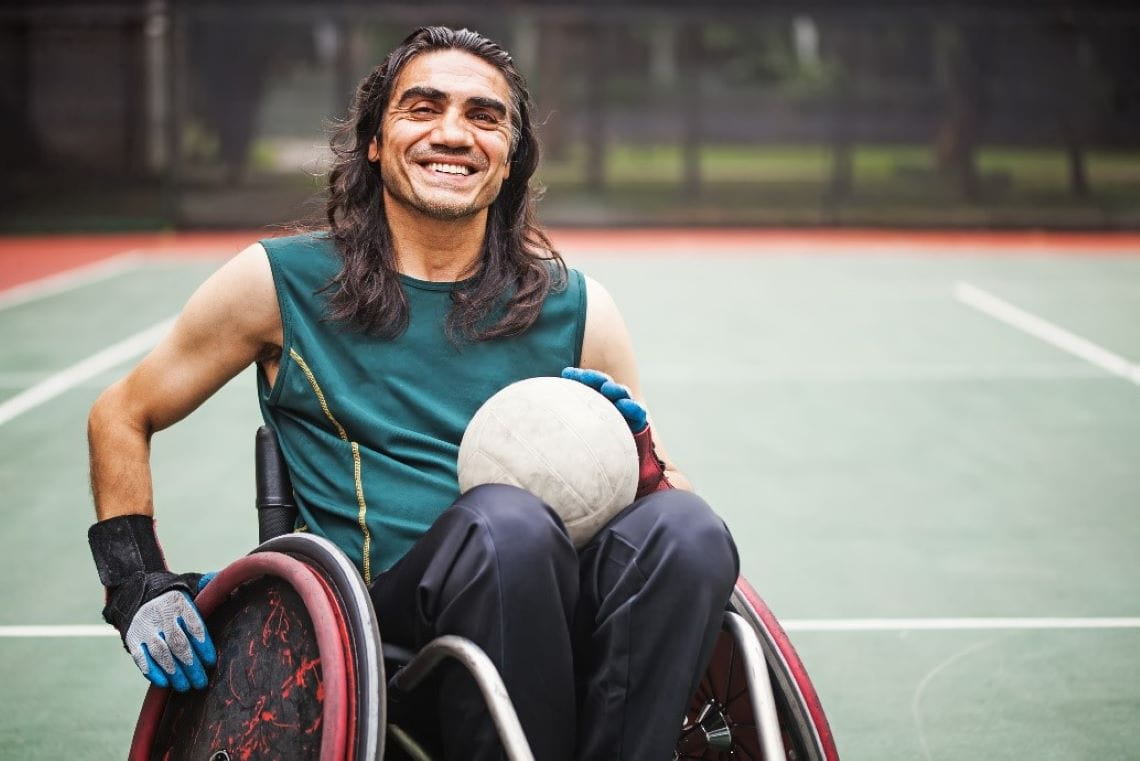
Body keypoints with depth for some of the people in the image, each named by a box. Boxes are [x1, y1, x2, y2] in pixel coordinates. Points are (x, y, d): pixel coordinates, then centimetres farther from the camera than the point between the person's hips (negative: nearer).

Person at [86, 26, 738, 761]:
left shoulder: (575, 307, 15)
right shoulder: (281, 283, 10)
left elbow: (667, 487, 23)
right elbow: (122, 417, 19)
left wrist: (641, 461, -1)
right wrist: (136, 584, 7)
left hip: (563, 603, 3)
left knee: (688, 529, -29)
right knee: (506, 515, -35)